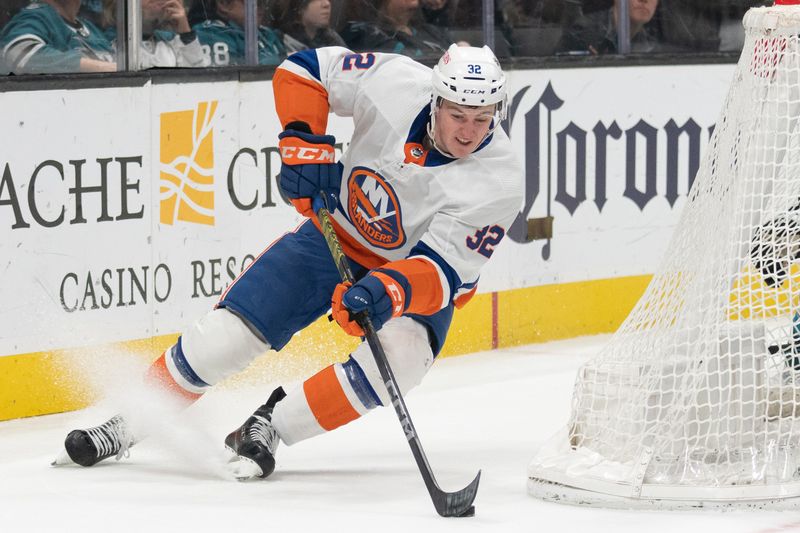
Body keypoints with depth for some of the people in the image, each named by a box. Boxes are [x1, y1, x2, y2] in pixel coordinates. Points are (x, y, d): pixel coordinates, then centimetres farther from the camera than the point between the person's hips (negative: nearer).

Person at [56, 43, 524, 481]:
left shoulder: (499, 181, -29)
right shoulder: (398, 84, -25)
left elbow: (444, 270, -34)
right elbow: (303, 71, -10)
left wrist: (389, 293, -53)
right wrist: (304, 143, -23)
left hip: (416, 275, -2)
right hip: (337, 235, 2)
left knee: (401, 356, -32)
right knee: (228, 332, -7)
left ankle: (272, 427, -17)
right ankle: (131, 422, 14)